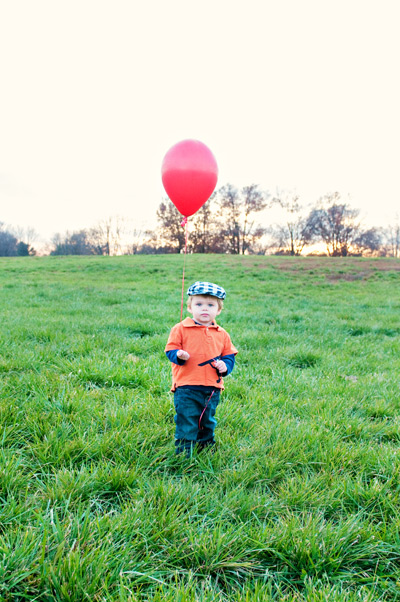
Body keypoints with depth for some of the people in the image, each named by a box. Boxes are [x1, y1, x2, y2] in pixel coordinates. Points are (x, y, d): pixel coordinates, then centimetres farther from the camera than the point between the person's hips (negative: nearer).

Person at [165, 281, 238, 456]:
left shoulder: (221, 334, 8)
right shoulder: (180, 329, -4)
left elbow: (229, 355, 13)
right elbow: (170, 350, -3)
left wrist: (225, 366, -8)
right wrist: (178, 355, -25)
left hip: (212, 389, 4)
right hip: (186, 387, -4)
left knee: (208, 423, 19)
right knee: (186, 424, -3)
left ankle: (207, 447, 38)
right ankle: (184, 454, 11)